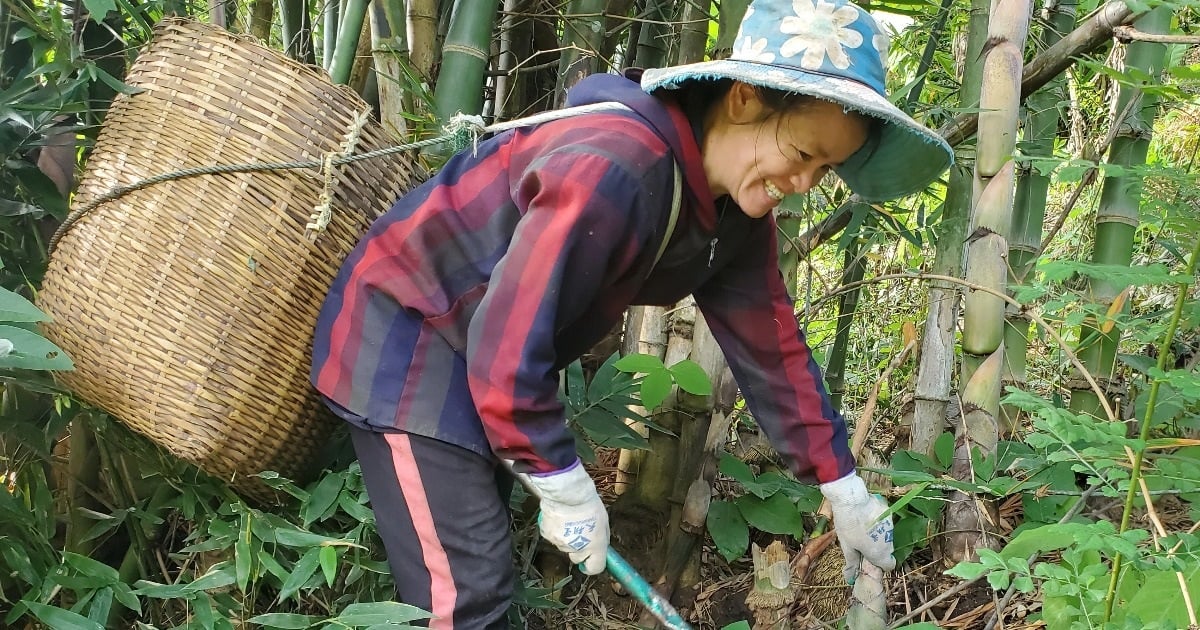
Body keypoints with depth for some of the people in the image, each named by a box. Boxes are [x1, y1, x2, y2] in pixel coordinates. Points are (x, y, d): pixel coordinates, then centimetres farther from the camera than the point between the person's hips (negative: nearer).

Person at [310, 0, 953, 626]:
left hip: (476, 357, 9)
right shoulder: (613, 167, -35)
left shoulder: (738, 211, -5)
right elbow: (506, 345, -33)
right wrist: (565, 487, -22)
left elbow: (769, 344, 4)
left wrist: (844, 488, 6)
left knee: (479, 567, 17)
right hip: (404, 336, -9)